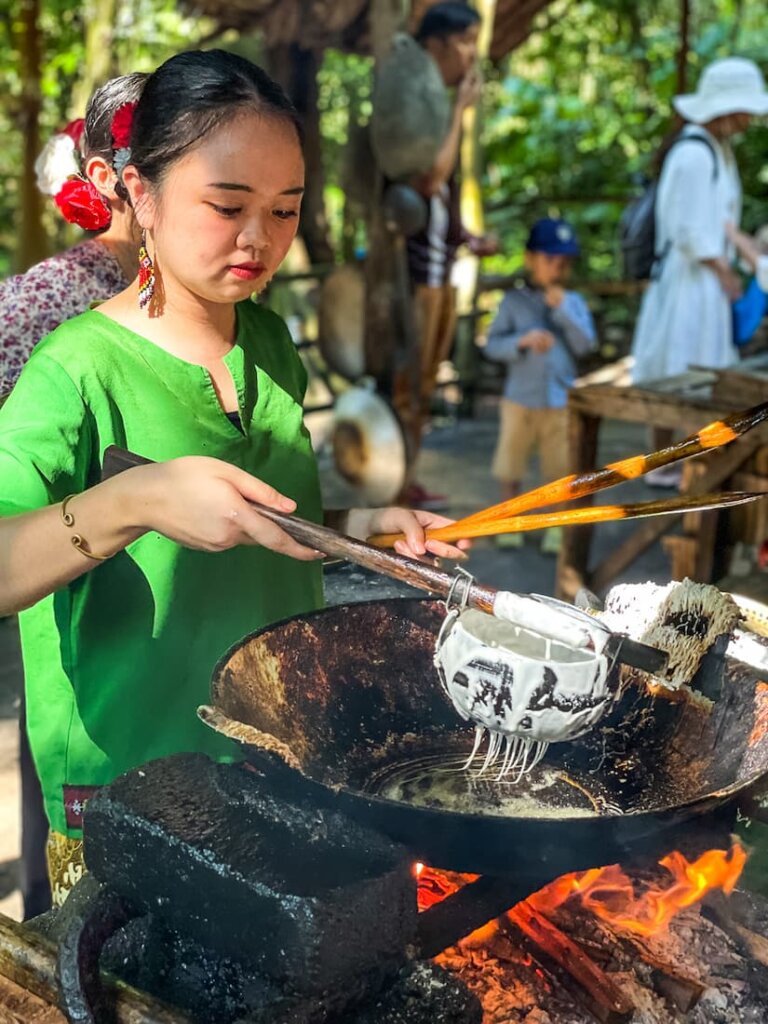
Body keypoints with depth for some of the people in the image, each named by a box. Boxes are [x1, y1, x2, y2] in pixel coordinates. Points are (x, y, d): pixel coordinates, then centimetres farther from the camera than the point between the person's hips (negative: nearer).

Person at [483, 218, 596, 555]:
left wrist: (562, 308, -14)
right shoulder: (514, 301, -1)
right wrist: (522, 341, -22)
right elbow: (492, 344, -5)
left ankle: (557, 527, 20)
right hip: (520, 400, -1)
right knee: (511, 468, 9)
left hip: (560, 403, 1)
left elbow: (585, 344, -8)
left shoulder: (574, 303, 3)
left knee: (561, 468, 6)